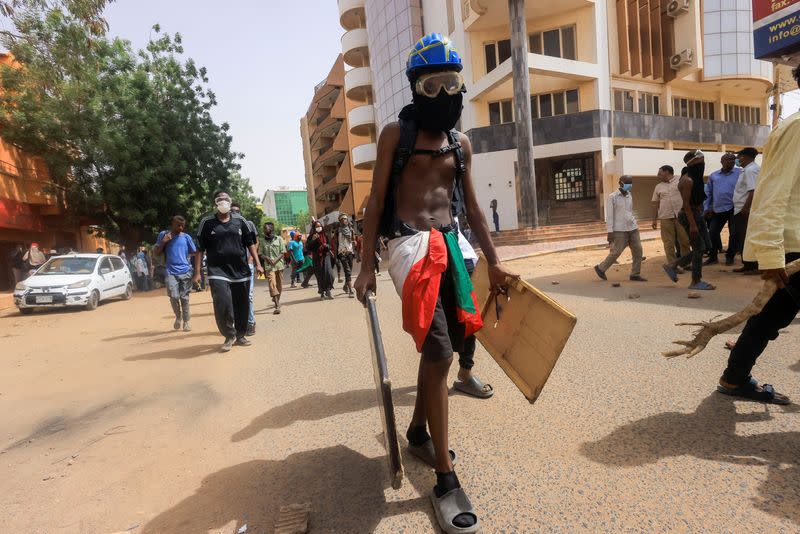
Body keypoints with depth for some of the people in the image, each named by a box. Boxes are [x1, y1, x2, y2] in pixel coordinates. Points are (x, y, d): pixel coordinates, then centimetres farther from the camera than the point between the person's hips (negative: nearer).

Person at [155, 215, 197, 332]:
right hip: (170, 272, 0)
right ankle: (178, 317, 16)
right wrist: (163, 241, -7)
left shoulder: (186, 237, 5)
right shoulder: (163, 234, 5)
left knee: (184, 298, 3)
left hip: (185, 271, 0)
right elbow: (157, 252, 7)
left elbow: (194, 252, 10)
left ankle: (186, 322, 15)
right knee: (174, 296, -10)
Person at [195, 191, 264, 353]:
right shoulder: (207, 222, 4)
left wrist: (258, 263, 3)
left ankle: (240, 335, 24)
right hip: (218, 271, -2)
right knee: (222, 303, -17)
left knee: (242, 305, 7)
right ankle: (229, 336, 3)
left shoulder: (239, 220, 9)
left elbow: (250, 243, 11)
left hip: (241, 271, 3)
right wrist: (197, 272, -3)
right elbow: (200, 248, 3)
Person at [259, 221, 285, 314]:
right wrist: (267, 258, -13)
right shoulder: (263, 241, 7)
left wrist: (275, 260, -15)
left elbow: (282, 253, -1)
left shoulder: (279, 239, 3)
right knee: (272, 284, -14)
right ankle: (277, 306, -19)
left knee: (279, 284, 11)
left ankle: (277, 300, 36)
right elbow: (261, 253, 7)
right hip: (269, 266, -1)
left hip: (279, 264, 1)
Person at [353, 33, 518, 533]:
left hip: (451, 246, 6)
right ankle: (446, 480, -2)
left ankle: (419, 430, 37)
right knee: (439, 353, -15)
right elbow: (376, 201, -1)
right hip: (411, 246, -6)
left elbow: (472, 205, 17)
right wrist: (367, 265, -7)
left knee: (441, 347, 13)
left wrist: (494, 260, 13)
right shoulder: (396, 133, 3)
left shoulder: (461, 143, 16)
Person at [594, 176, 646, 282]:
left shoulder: (629, 195, 13)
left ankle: (635, 274, 9)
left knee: (638, 250, 1)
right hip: (620, 230, -6)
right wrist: (610, 232, -13)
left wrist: (634, 224, 19)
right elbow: (609, 215, -9)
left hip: (632, 228, 6)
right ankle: (601, 268, 12)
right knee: (616, 252, -6)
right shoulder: (612, 197, -6)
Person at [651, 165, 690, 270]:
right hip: (666, 218, 2)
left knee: (684, 240, 4)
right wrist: (654, 219, 7)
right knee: (669, 242, -1)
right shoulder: (658, 187, 12)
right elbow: (655, 204, 12)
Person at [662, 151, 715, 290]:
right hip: (689, 216, -10)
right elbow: (686, 203, -21)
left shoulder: (696, 178, 12)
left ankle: (672, 265, 18)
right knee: (699, 247, -4)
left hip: (697, 214, 10)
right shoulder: (687, 180, -17)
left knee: (701, 247, 10)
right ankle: (696, 282, 5)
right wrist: (692, 224, -24)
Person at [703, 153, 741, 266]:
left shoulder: (740, 173, -1)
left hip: (733, 208, -3)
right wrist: (707, 208, 7)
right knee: (712, 233, 4)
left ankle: (730, 256, 17)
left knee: (733, 234, 5)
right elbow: (709, 193, 13)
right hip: (718, 209, 3)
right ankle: (713, 257, 16)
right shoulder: (713, 175, 9)